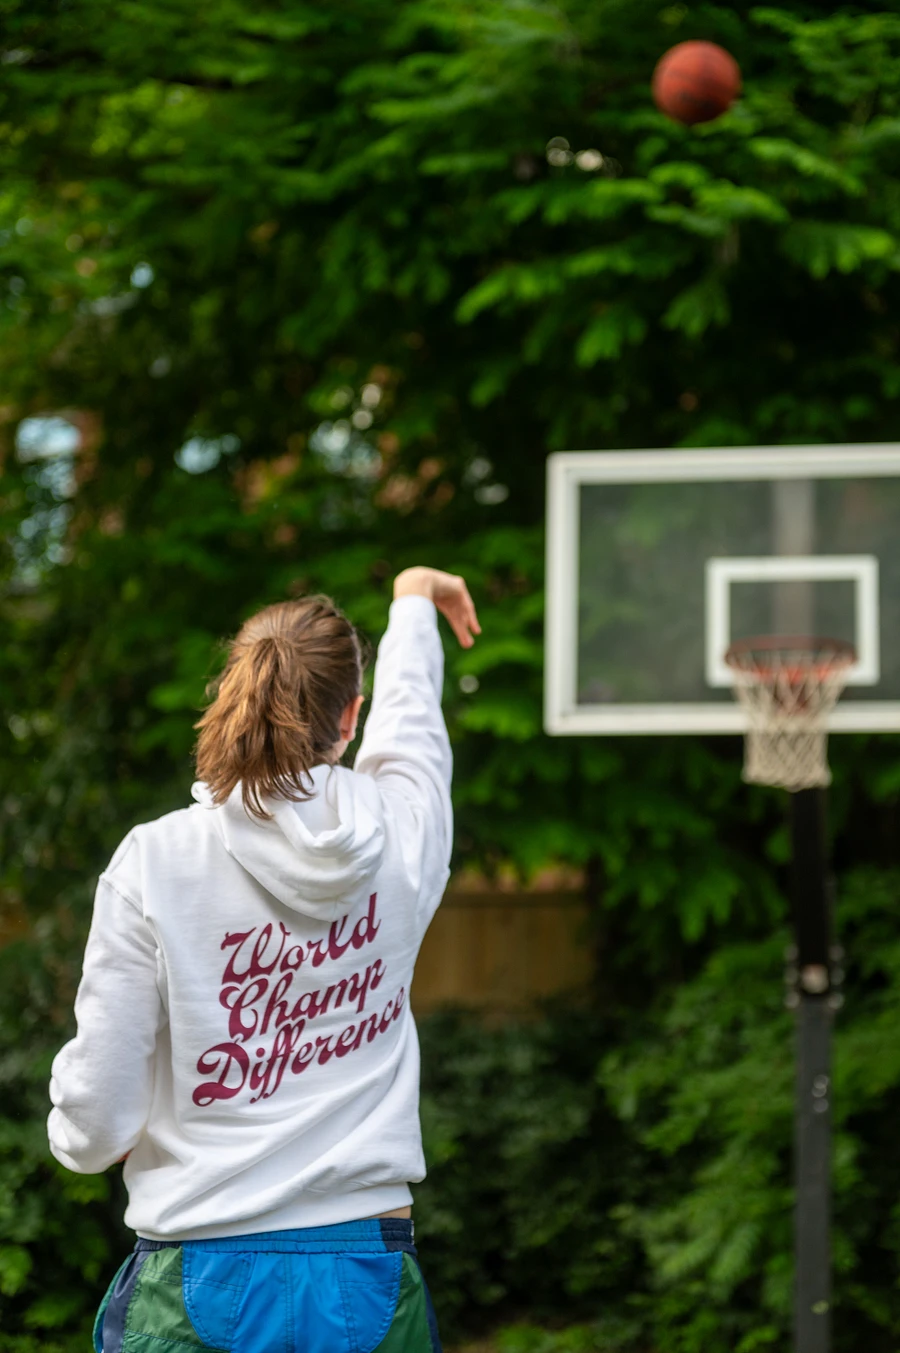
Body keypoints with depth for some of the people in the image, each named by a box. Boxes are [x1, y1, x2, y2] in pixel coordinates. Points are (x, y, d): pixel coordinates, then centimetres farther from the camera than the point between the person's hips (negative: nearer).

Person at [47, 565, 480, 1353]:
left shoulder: (156, 860, -8)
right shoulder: (401, 837, -1)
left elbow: (95, 1123, -7)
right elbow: (410, 723, 25)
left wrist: (79, 1135, 18)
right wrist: (413, 601, 45)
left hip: (200, 1289, -2)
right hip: (377, 1285, 3)